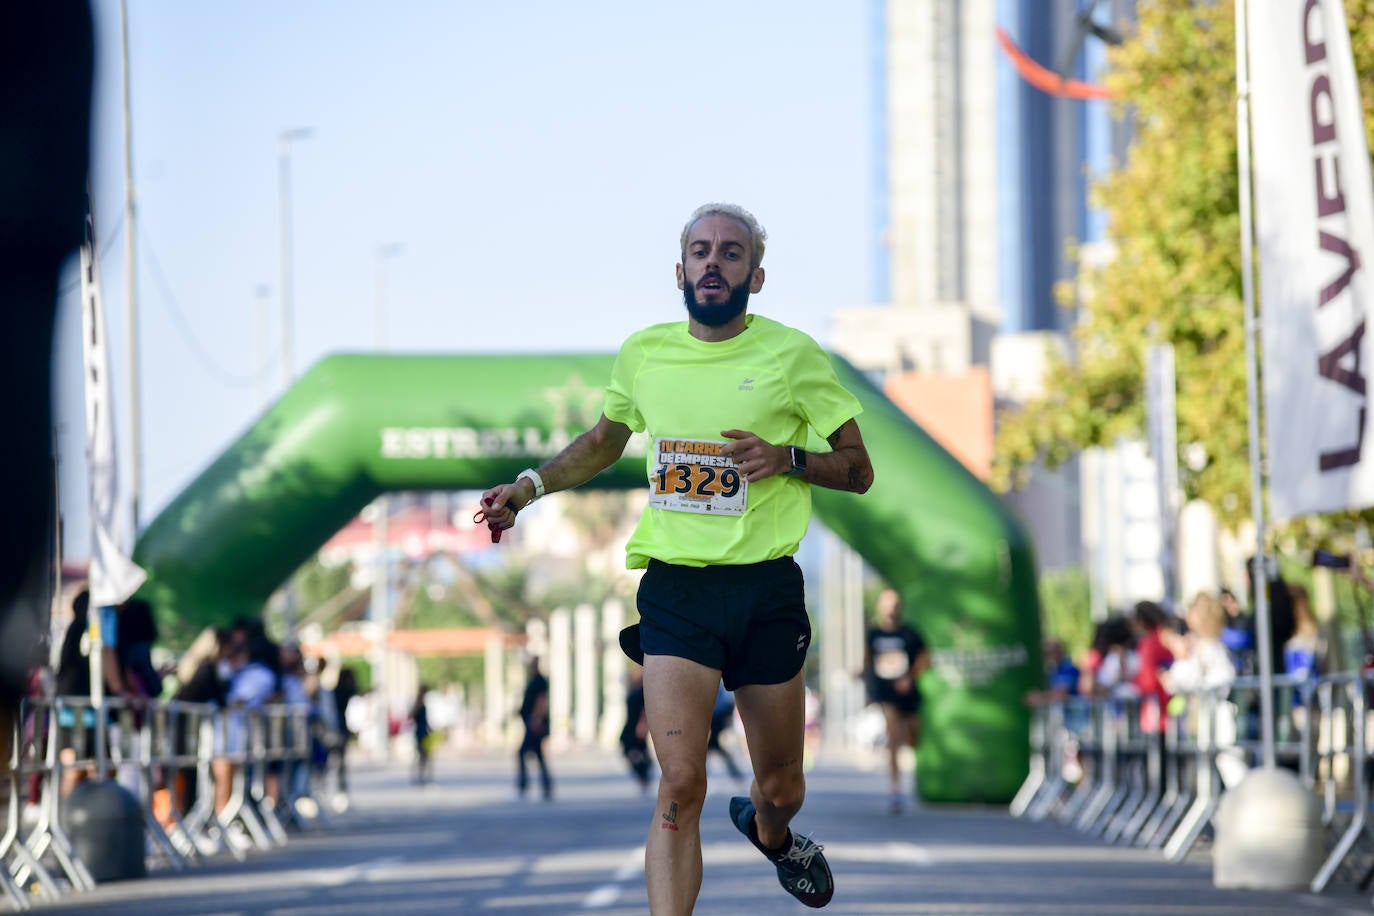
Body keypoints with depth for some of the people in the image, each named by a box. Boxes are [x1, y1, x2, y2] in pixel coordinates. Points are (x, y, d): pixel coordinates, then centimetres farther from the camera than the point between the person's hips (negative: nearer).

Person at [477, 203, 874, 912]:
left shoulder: (791, 355, -3)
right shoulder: (644, 353, 5)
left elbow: (858, 469, 3)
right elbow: (607, 439, 26)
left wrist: (787, 458, -15)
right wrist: (531, 485, 12)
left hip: (766, 588, 0)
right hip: (673, 588, 0)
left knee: (780, 789, 14)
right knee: (681, 783, -17)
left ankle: (769, 831, 50)